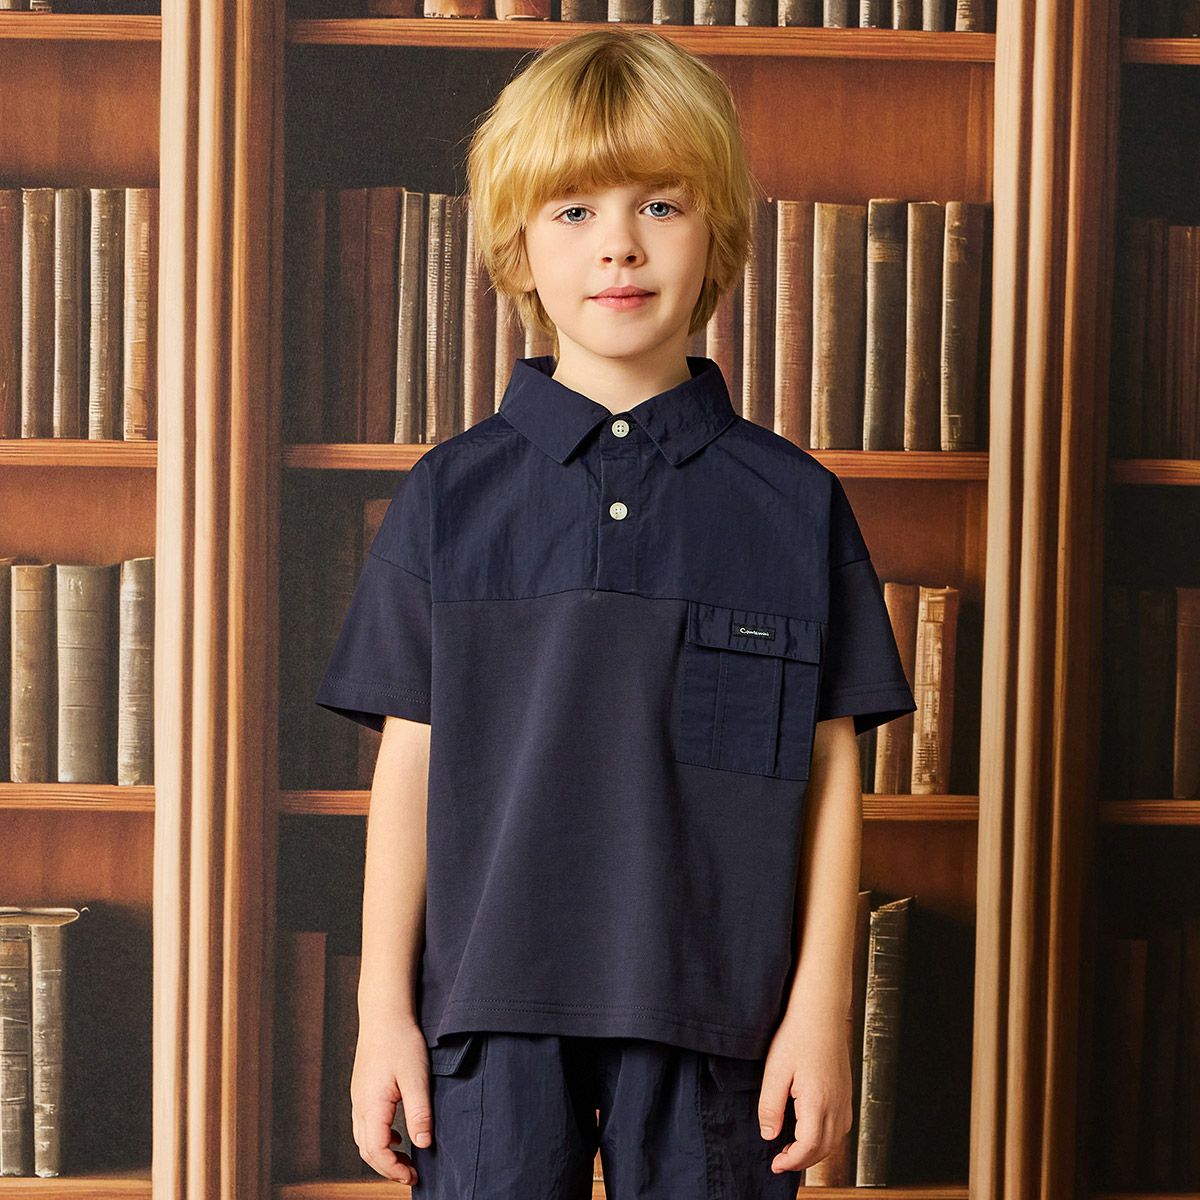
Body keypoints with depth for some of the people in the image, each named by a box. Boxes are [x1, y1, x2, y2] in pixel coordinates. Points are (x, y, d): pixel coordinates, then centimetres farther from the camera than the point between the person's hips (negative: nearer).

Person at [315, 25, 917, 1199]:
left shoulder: (793, 503, 2)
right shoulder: (449, 497, 3)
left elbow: (830, 773, 3)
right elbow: (410, 764, 4)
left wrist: (821, 1011, -1)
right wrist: (384, 1009, 2)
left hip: (711, 1015, 0)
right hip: (491, 1013, 0)